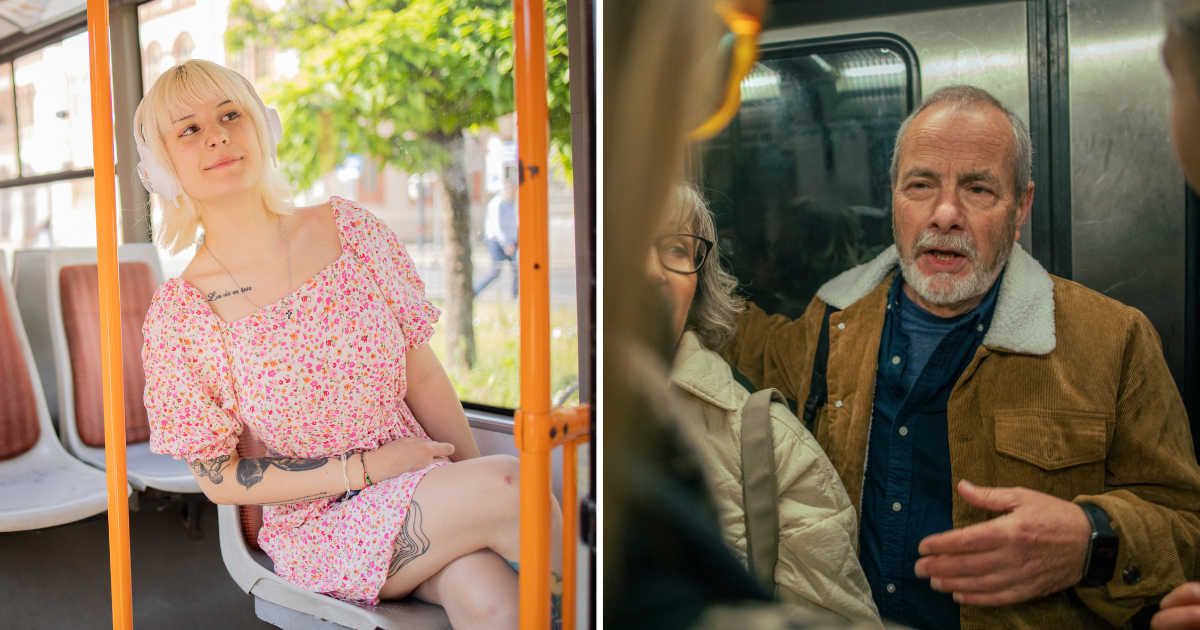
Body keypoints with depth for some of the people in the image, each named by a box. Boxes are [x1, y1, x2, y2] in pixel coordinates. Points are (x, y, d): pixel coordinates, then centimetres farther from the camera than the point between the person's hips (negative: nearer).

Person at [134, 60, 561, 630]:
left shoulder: (351, 229, -1)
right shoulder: (179, 317, -9)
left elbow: (423, 377, 4)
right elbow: (219, 479, -5)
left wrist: (474, 471, -1)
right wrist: (366, 467, -14)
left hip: (426, 486, 2)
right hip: (316, 528, -2)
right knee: (502, 483, -27)